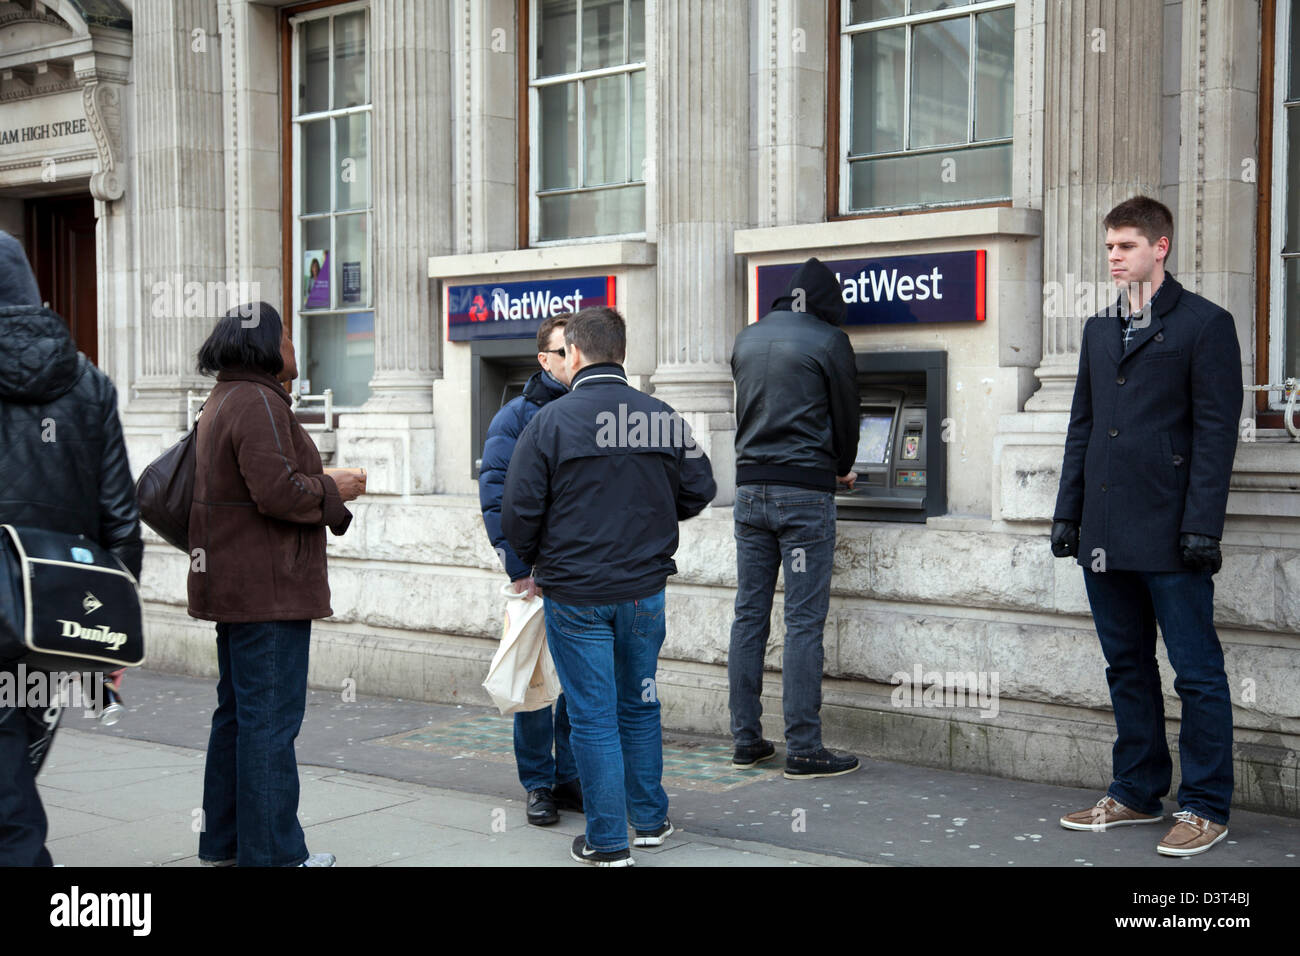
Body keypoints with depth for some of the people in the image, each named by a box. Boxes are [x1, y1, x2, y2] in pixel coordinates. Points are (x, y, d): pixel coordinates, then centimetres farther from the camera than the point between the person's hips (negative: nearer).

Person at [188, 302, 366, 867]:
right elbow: (278, 491, -24)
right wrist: (335, 490, -9)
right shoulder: (258, 403, -17)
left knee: (237, 711, 17)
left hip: (232, 584, 11)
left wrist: (320, 484, 14)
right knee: (271, 717, -4)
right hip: (268, 588, -11)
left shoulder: (223, 401, 17)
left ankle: (223, 841, 26)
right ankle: (271, 852, 2)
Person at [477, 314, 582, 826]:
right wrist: (520, 569, -15)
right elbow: (495, 497, -7)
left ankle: (572, 777, 20)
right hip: (539, 572, -3)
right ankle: (539, 783, 14)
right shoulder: (517, 416, -1)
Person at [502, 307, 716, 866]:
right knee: (640, 705, 19)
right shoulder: (663, 419, -1)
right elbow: (699, 490, 8)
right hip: (645, 589, 4)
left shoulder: (551, 421, -12)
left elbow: (518, 510, -11)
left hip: (575, 595, -4)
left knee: (593, 716, 4)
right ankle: (650, 820, 30)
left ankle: (607, 841, 9)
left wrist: (534, 561, 9)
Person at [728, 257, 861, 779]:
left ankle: (746, 740, 13)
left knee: (749, 614, 8)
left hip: (751, 486, 6)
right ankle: (803, 749, -1)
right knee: (803, 621, -4)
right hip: (804, 489, -5)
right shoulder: (828, 341, -4)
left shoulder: (746, 339, 12)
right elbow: (845, 412, 1)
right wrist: (843, 468, 22)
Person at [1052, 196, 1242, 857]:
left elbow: (1216, 432, -8)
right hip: (1106, 532, 7)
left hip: (1169, 533, -6)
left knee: (1197, 672, -1)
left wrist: (1201, 527, -14)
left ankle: (1205, 808, 8)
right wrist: (1068, 514, 12)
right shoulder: (1099, 330, 17)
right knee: (1126, 666, 13)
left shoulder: (1205, 324, -2)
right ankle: (1137, 795, 22)